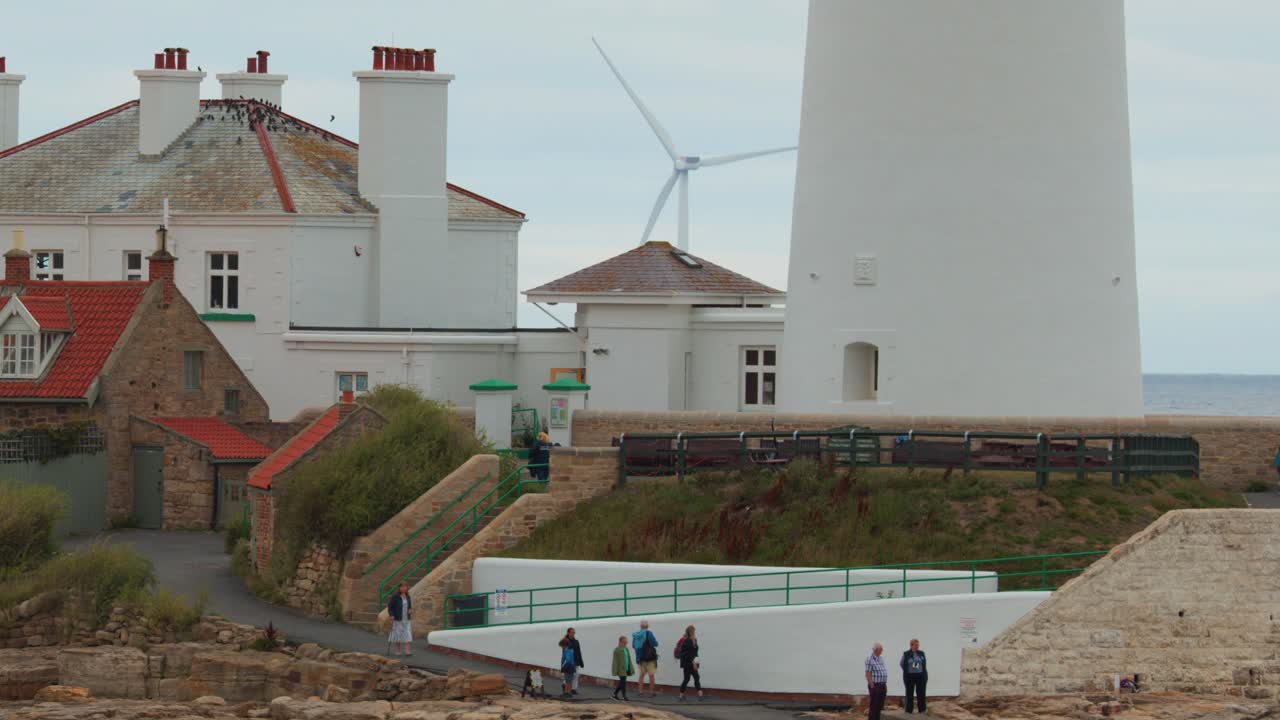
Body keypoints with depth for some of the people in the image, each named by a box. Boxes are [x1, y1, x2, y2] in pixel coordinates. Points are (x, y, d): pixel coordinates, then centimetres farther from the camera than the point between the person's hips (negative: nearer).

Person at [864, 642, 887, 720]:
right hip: (875, 685, -8)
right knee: (874, 706, -5)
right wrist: (872, 686, -18)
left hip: (882, 685, 8)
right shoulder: (870, 659, -11)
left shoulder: (881, 659, 15)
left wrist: (885, 684, 15)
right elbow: (868, 674, -14)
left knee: (880, 706, 11)